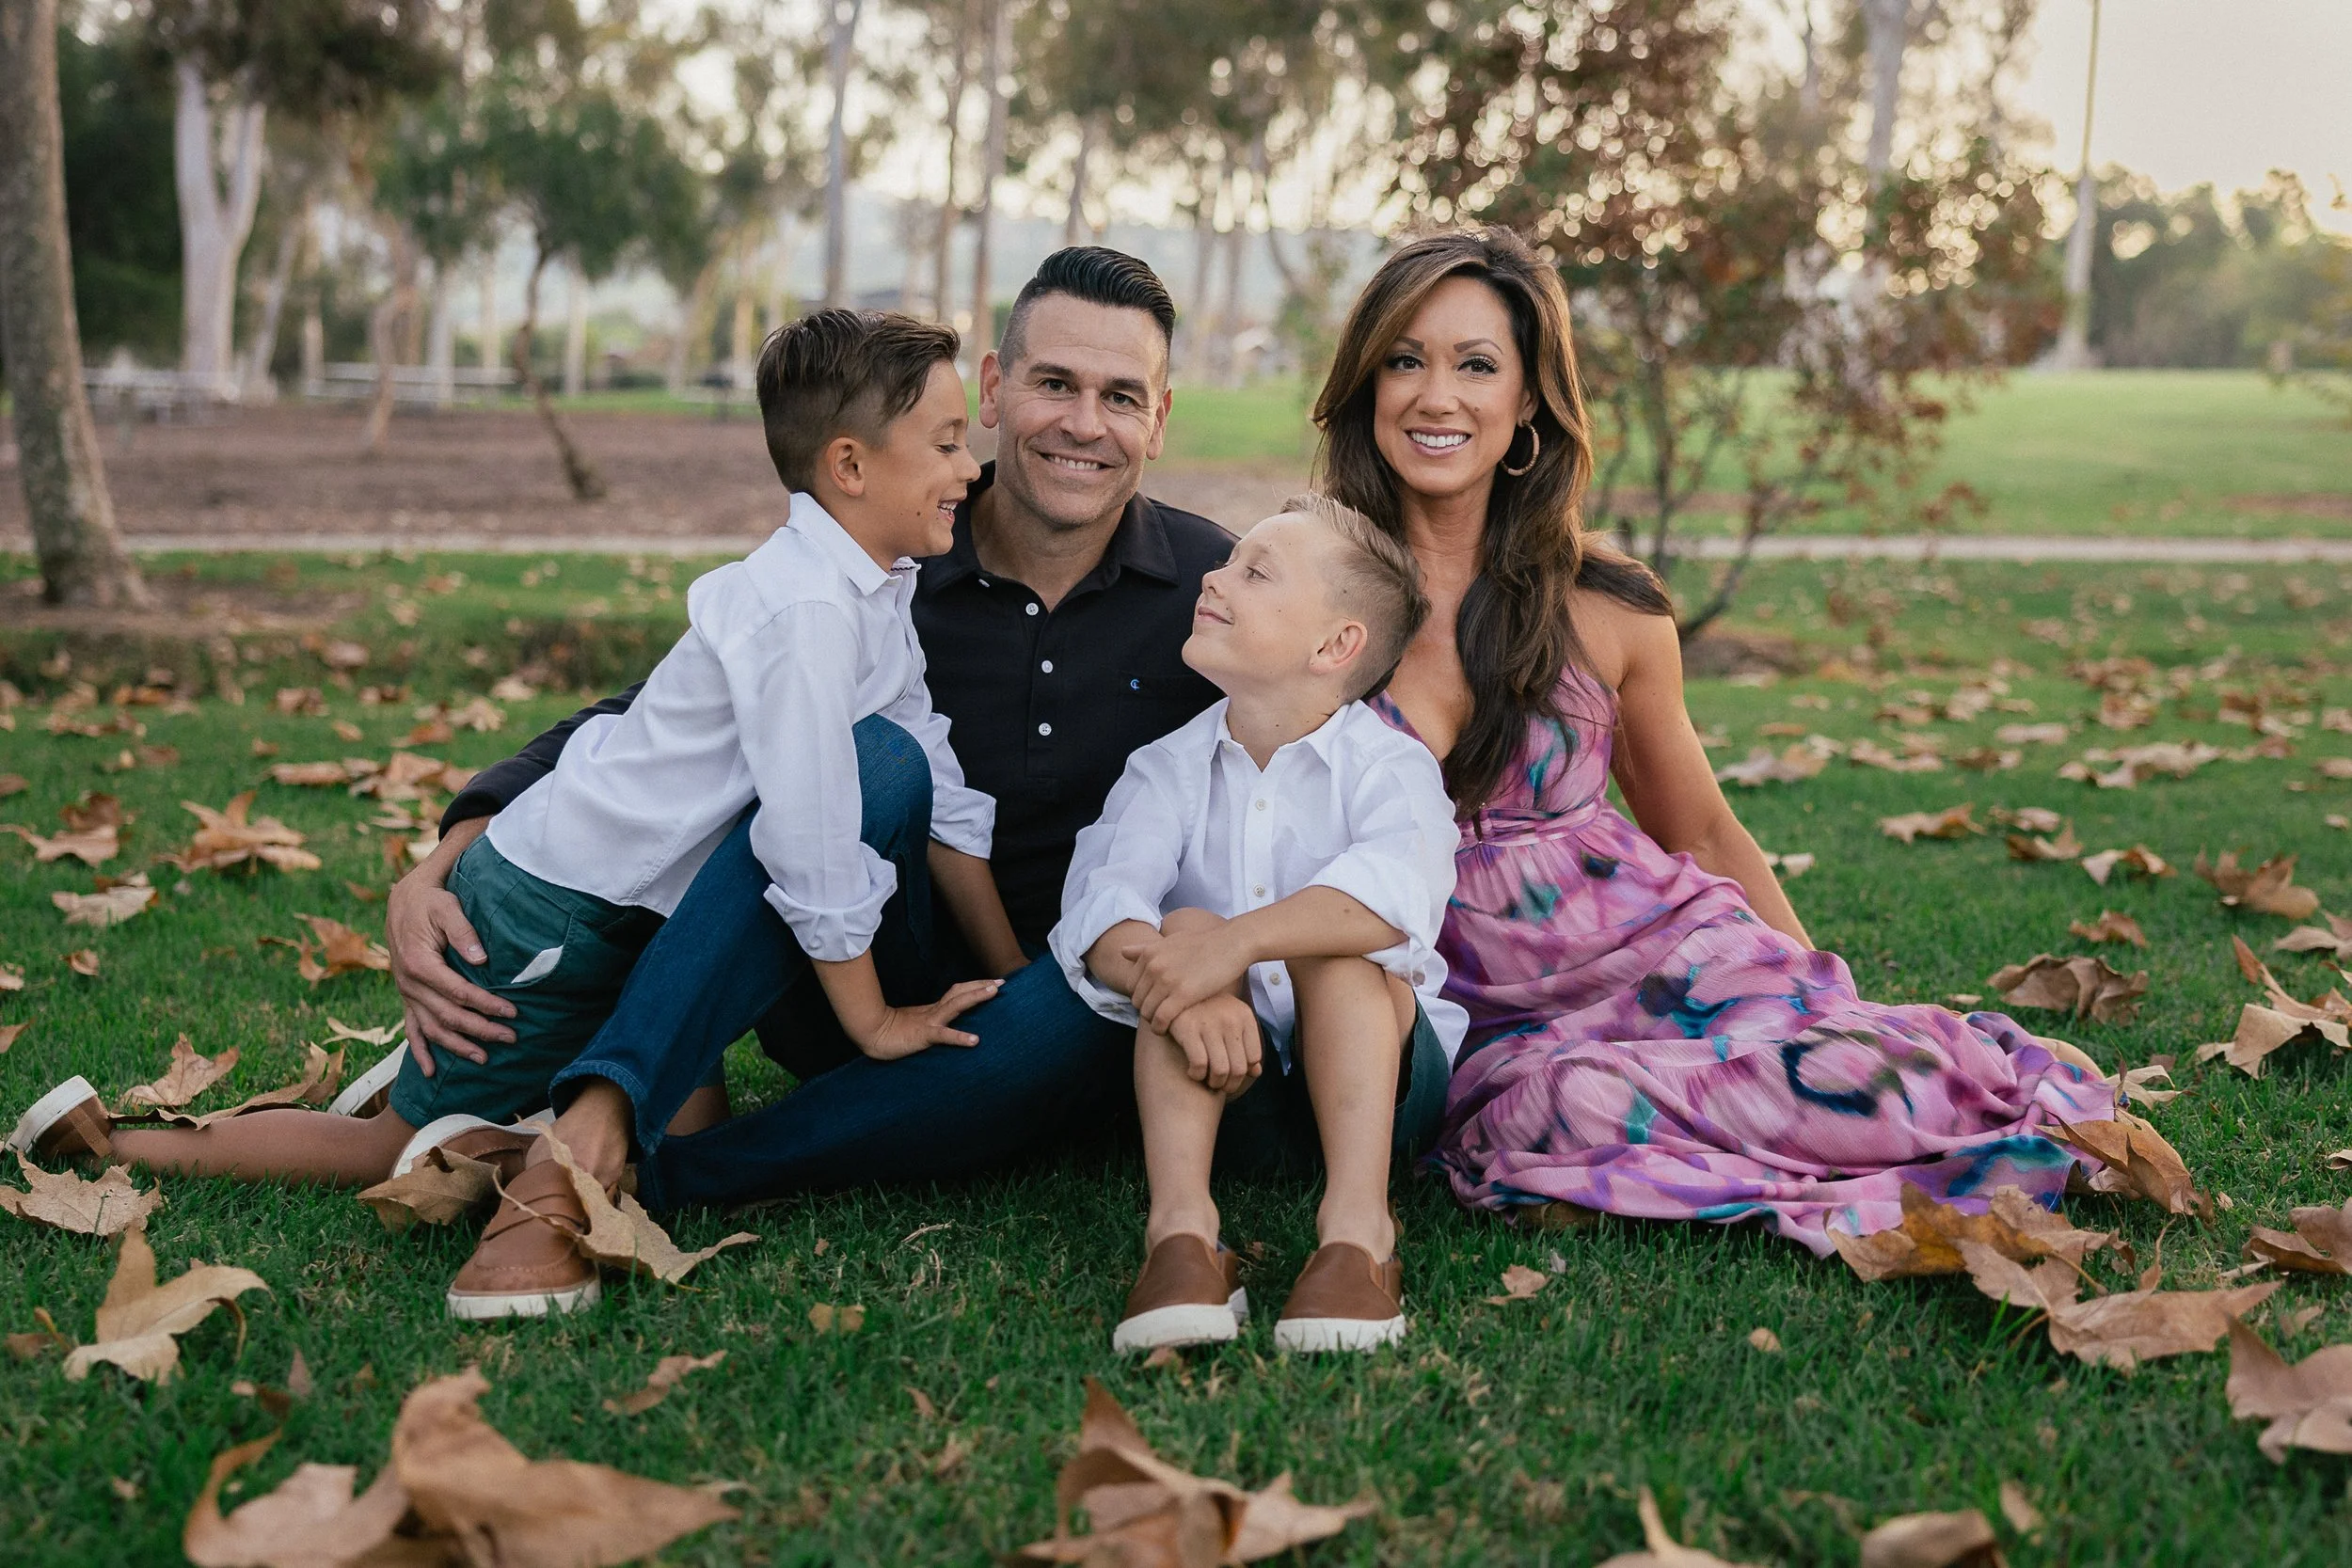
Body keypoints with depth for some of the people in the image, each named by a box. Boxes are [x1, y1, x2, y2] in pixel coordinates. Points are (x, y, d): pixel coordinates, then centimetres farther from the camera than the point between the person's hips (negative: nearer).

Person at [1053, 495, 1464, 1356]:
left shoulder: (1388, 765, -7)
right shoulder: (1167, 771, 3)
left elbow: (1398, 887, -31)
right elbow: (1100, 900, -18)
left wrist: (1236, 942, -45)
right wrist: (1174, 978, -40)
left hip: (1371, 1067, -2)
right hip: (1226, 1088, 2)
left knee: (1336, 946, -28)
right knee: (1184, 930, -23)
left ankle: (1356, 1225, -40)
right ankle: (1182, 1228, -37)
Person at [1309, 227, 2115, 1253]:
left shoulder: (1606, 610, 4)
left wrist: (1825, 998, 12)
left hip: (1672, 958, 1)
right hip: (1492, 1029, 0)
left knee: (1892, 1082, -30)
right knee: (1577, 1099, -36)